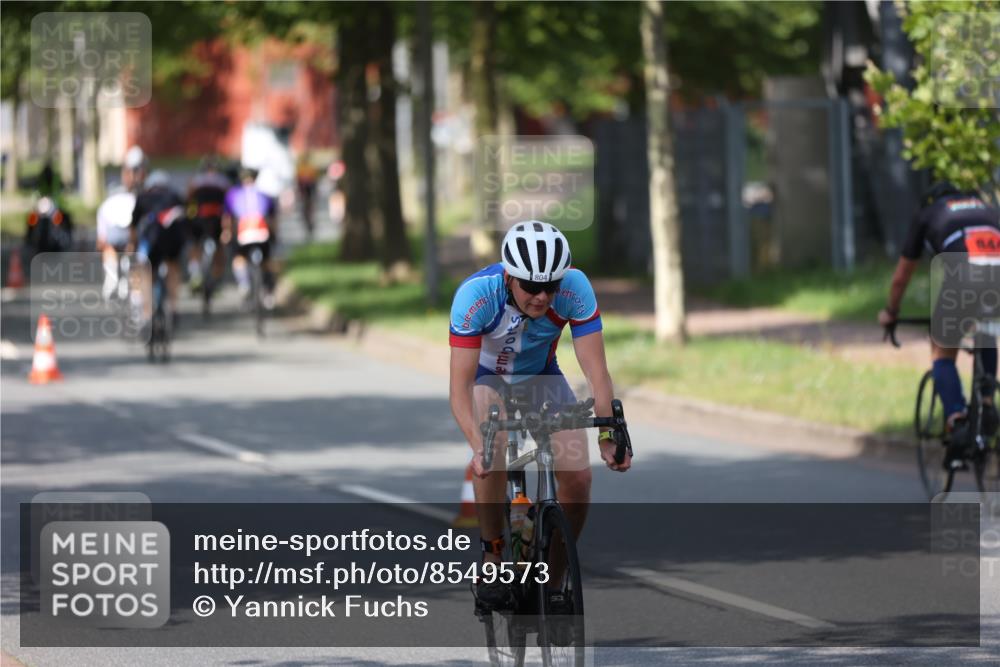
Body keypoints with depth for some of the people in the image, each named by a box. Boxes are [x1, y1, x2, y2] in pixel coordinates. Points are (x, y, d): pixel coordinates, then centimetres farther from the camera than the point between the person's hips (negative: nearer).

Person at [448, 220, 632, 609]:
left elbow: (596, 371, -28)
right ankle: (493, 555, -11)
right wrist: (478, 446, -52)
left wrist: (607, 433, -40)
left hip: (541, 377, 2)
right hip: (487, 377, -2)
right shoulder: (476, 294, -35)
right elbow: (459, 386, -37)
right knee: (491, 456, -32)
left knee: (578, 476, -16)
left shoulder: (575, 289, -30)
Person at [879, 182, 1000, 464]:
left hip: (963, 278, -3)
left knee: (943, 351, 16)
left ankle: (957, 422, -5)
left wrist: (890, 312, 52)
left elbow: (901, 278, 36)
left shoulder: (926, 214, 29)